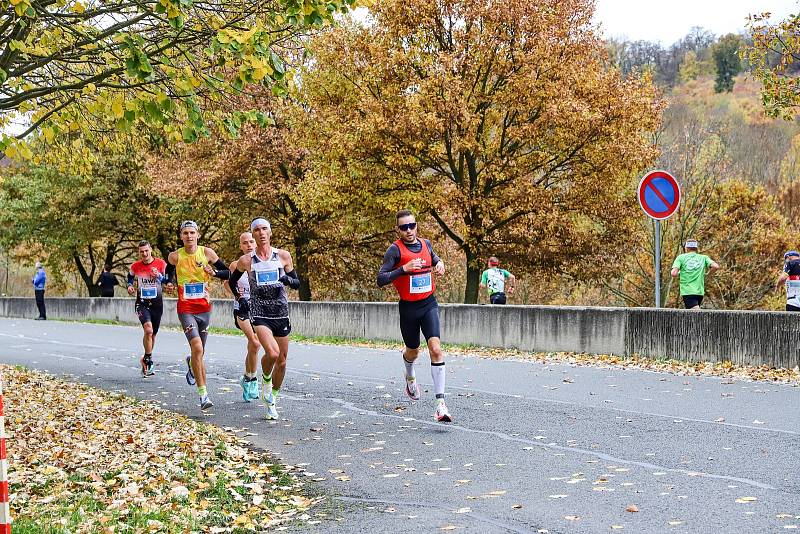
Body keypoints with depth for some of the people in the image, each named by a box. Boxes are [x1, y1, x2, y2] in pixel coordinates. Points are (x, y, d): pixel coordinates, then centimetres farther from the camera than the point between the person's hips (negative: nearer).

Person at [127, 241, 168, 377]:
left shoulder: (161, 264, -3)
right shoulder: (135, 266, 1)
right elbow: (130, 278, 21)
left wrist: (159, 276, -16)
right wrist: (130, 287, 1)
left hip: (157, 303, 2)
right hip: (141, 303, -1)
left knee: (153, 334, 13)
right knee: (148, 329, -24)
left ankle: (146, 360, 33)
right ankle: (148, 359, -11)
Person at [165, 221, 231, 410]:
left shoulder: (207, 253, -2)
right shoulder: (175, 256, -3)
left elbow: (227, 273, 3)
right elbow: (169, 273, 16)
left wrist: (214, 272, -17)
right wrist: (169, 283, -5)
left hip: (204, 308, 3)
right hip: (185, 308, -2)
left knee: (199, 352, 14)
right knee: (197, 347, -21)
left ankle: (192, 363, 53)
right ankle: (203, 393, -17)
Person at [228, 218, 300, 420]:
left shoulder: (283, 256, 4)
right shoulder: (246, 260, 1)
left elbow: (297, 283, 10)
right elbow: (232, 281, 18)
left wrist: (288, 280, -11)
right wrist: (240, 298, 4)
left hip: (281, 314, 3)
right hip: (259, 314, -3)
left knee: (282, 361, 7)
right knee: (272, 353, -25)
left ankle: (272, 398, 28)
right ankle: (266, 381, 6)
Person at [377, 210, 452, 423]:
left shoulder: (425, 243, 5)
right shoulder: (395, 250, -10)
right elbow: (381, 280, -17)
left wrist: (439, 263, 7)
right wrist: (405, 268, -26)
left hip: (429, 304, 2)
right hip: (408, 308, -2)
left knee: (435, 348, -18)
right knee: (413, 351, 17)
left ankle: (440, 403, -21)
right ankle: (410, 377, 55)